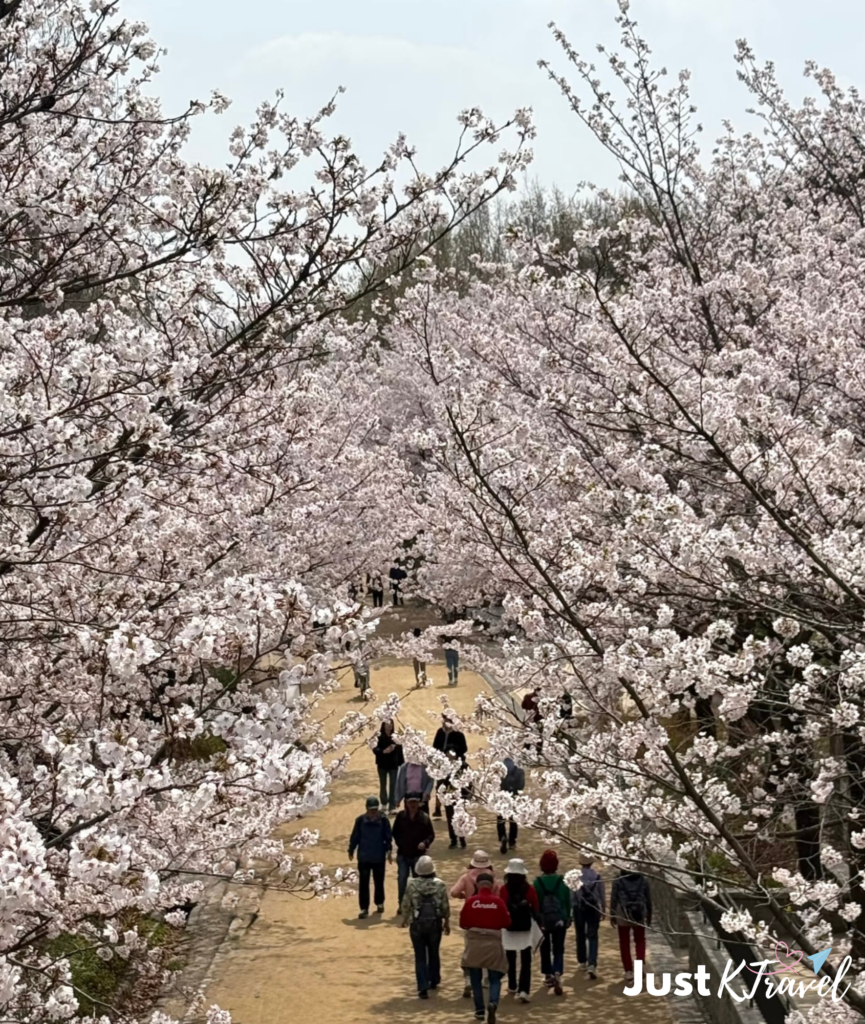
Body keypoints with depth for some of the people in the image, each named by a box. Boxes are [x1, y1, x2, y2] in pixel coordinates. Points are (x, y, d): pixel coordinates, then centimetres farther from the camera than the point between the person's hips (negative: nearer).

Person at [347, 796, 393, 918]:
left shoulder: (383, 820, -6)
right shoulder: (360, 820, -6)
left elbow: (388, 837, 0)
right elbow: (355, 836, 2)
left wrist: (389, 851, -6)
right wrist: (351, 850, 7)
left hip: (379, 858, 0)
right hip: (363, 858, 0)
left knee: (379, 882, 12)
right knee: (363, 883, -1)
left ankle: (380, 903, 31)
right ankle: (364, 908, 3)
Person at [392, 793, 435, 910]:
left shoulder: (424, 818, -7)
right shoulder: (401, 816, -4)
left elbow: (431, 834, -2)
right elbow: (395, 832, 8)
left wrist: (425, 843, -19)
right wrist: (399, 843, -1)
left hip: (418, 855, 0)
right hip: (403, 855, 0)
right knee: (402, 880, -3)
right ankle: (402, 905, 6)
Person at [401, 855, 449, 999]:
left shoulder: (412, 885, -11)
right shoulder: (439, 884, -8)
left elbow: (406, 905, -5)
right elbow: (445, 906, -3)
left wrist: (405, 919, 13)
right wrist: (447, 923, 11)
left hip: (417, 925, -2)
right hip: (435, 924, 2)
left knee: (420, 956, 2)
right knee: (433, 953, 20)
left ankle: (423, 987, -7)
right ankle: (434, 981, 35)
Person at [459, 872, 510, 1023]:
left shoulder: (470, 901, -6)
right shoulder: (498, 901, -6)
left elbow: (463, 923, 0)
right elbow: (506, 922, 1)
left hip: (474, 943, 0)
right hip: (493, 943, 0)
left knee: (476, 979, 13)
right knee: (495, 979, 6)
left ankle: (479, 1010, 14)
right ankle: (493, 1003, -19)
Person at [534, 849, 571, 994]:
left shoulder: (537, 883, -10)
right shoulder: (562, 882, -6)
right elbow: (568, 902, 2)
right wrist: (567, 919, 14)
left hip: (542, 921, 0)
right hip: (559, 921, 0)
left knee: (545, 949, 16)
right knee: (558, 950, 4)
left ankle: (548, 976, 23)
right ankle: (557, 974, -18)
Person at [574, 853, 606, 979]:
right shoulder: (597, 876, -1)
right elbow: (602, 894, 2)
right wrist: (603, 909, 12)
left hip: (578, 908, 0)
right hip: (593, 908, 0)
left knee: (580, 936, 17)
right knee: (592, 937, -2)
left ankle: (582, 962, 28)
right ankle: (592, 965, -17)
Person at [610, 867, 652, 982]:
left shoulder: (618, 880, -2)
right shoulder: (643, 879, 3)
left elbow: (613, 898, -2)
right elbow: (648, 899, 7)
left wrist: (612, 915, 6)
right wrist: (649, 914, 17)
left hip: (623, 914, -1)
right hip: (639, 914, 2)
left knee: (624, 943, 8)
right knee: (640, 941, 17)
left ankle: (628, 971, 5)